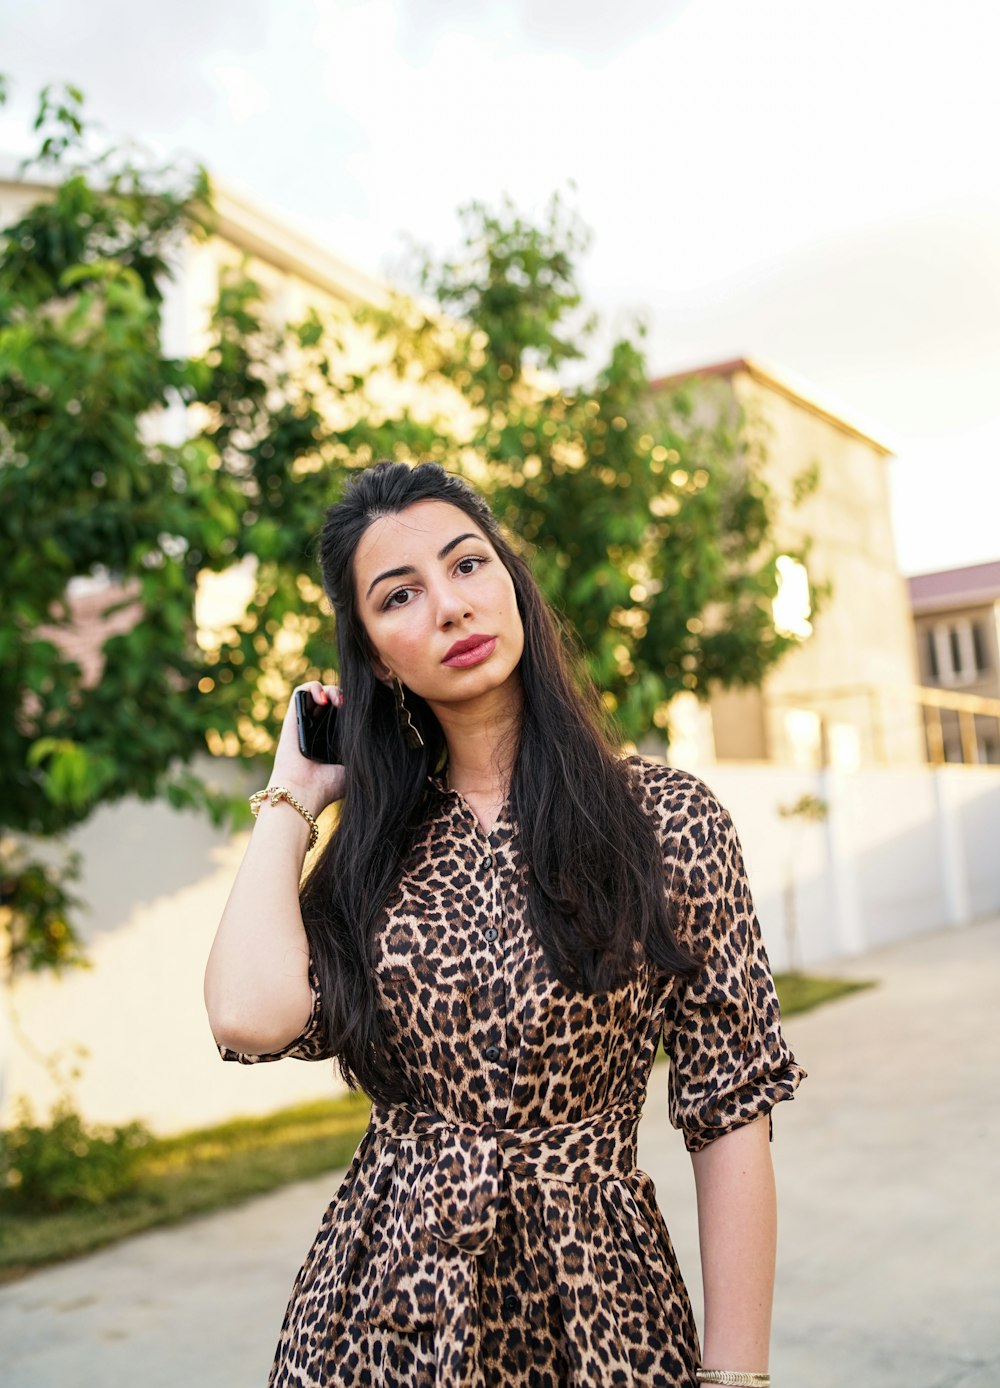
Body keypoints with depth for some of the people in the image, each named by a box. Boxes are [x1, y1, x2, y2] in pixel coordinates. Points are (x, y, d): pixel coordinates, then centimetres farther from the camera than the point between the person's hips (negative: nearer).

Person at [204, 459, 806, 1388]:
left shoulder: (666, 818, -8)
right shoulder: (375, 848, 1)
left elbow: (730, 1112, -8)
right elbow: (251, 1016, -17)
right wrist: (293, 795, -4)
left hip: (597, 1295, -2)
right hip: (382, 1308, 3)